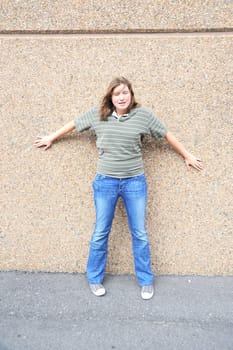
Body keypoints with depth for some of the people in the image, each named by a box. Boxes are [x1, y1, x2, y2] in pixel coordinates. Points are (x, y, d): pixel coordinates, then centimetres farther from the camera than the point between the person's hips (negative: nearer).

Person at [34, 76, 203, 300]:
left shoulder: (143, 115, -3)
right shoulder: (97, 114, -1)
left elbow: (167, 135, 7)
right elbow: (73, 124, 14)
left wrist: (187, 156, 16)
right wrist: (51, 139, 25)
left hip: (135, 182, 0)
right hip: (105, 182, 1)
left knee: (139, 234, 9)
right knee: (100, 233, 11)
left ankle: (146, 281, 28)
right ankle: (94, 279, 31)